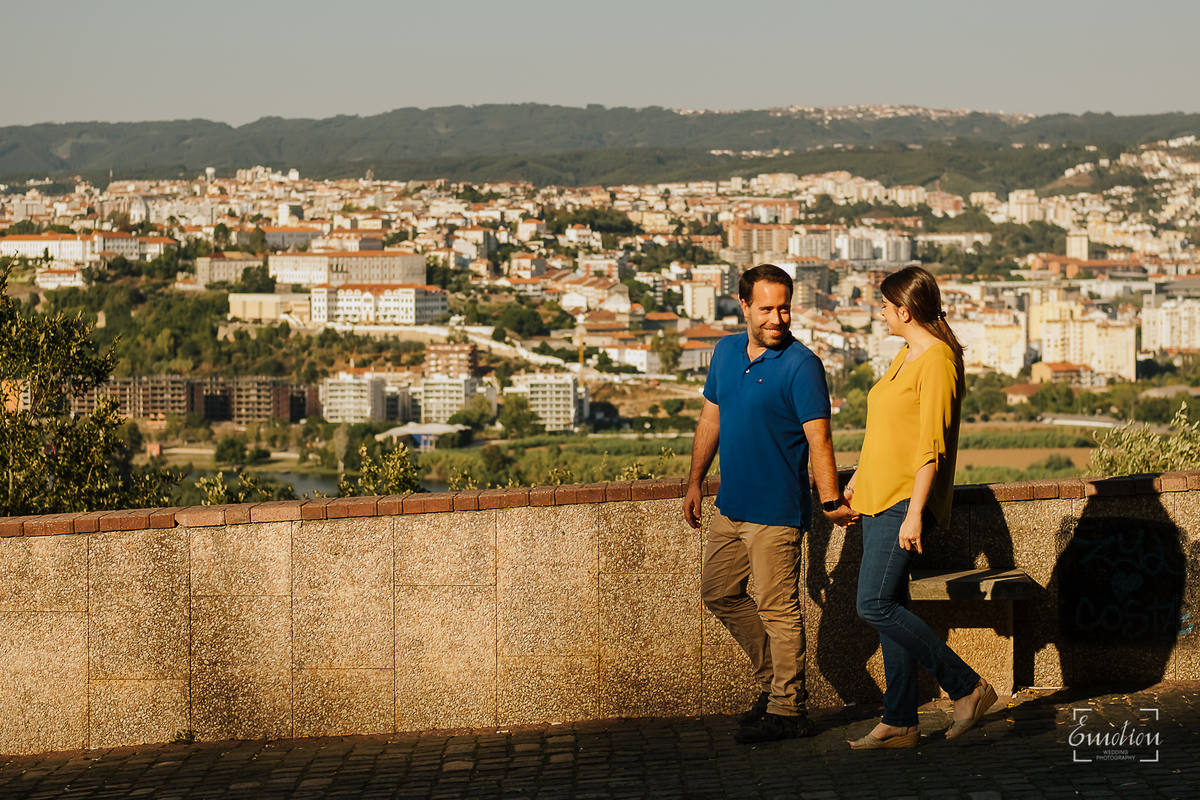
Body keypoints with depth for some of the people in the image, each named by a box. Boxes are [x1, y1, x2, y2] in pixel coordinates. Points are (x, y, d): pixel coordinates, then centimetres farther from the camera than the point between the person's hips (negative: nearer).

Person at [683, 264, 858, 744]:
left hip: (776, 511, -8)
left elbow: (819, 438, -17)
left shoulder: (801, 366, -13)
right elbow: (710, 419, 18)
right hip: (731, 506, 8)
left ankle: (787, 710, 7)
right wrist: (695, 480, 17)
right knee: (719, 593, 15)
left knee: (777, 608, -3)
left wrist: (831, 501, -22)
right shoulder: (726, 352, 8)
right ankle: (773, 679, 29)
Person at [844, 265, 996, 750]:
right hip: (881, 497, 10)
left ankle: (967, 688, -7)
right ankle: (899, 723, 11)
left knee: (875, 605, -15)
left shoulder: (938, 361, -14)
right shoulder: (905, 356, 16)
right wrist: (856, 481, 28)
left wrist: (915, 514, -22)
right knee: (889, 609, 8)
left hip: (907, 502, -10)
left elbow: (932, 445, -19)